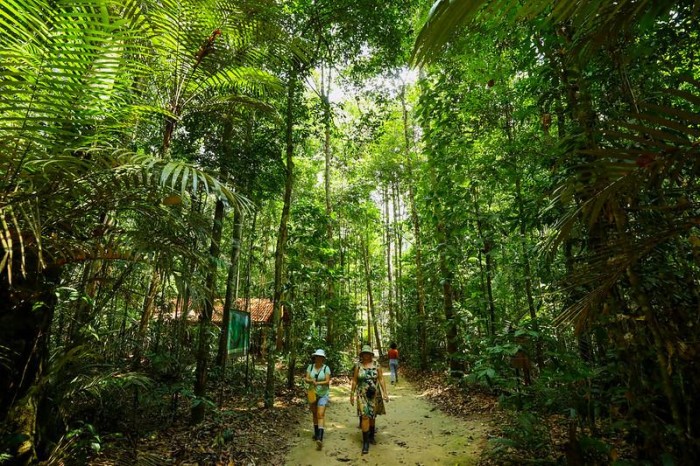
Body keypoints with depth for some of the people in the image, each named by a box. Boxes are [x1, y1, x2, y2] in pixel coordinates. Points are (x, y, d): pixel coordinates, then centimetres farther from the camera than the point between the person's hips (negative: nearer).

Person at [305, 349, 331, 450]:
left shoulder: (326, 368, -10)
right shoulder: (310, 367, -1)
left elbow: (327, 381, -15)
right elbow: (306, 379, -6)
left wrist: (317, 383, -30)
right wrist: (311, 381, -28)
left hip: (323, 394, -4)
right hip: (312, 393, 4)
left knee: (320, 414, -15)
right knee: (314, 414, 17)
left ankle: (320, 438, -21)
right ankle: (316, 433, 36)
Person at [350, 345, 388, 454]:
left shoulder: (377, 365, -2)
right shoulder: (358, 366, -3)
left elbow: (381, 380, -1)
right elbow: (354, 381, 2)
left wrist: (385, 393, -6)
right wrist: (352, 395, 2)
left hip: (374, 395, 2)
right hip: (362, 395, -1)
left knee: (372, 416, 14)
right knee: (365, 416, -10)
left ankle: (371, 436, 36)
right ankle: (365, 442, -2)